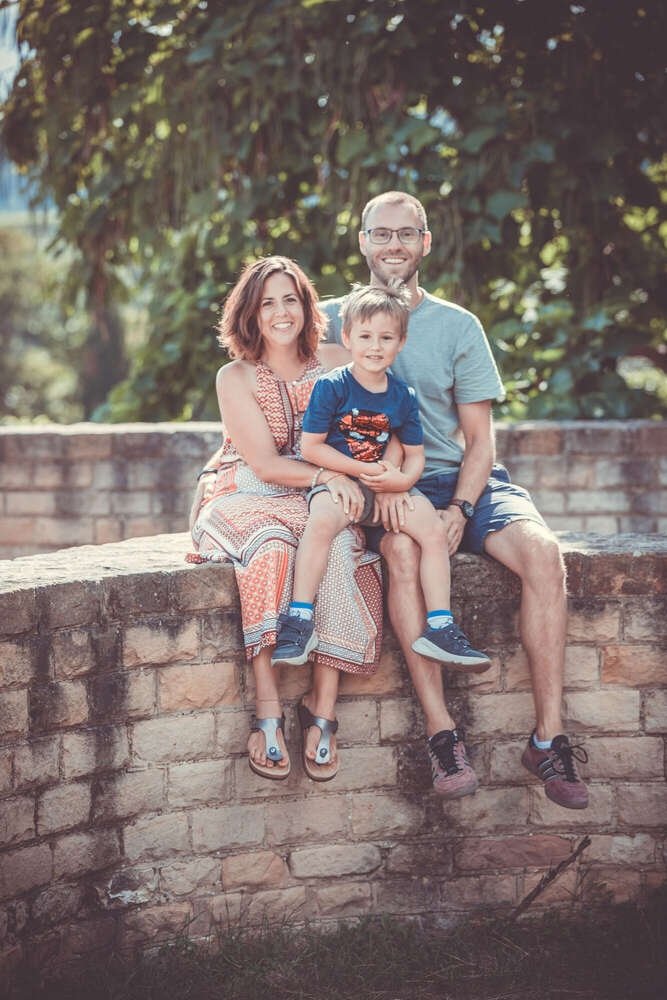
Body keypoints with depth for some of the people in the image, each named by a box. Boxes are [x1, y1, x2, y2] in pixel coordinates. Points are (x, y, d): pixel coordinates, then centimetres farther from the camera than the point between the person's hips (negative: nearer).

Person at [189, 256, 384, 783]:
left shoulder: (336, 361, 8)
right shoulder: (236, 377, 0)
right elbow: (265, 464, -9)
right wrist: (328, 476, -25)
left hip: (317, 502, 2)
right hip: (244, 498, -2)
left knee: (342, 549, -32)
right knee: (270, 549, -36)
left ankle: (323, 704, -27)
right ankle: (268, 709, -35)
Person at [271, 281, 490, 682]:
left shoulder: (404, 396, 8)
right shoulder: (331, 386, -6)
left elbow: (415, 453, 11)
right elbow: (311, 446, -7)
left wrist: (404, 479, -13)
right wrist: (363, 469, -15)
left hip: (387, 486, 4)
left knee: (434, 529, -17)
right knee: (322, 522, -36)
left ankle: (439, 628, -10)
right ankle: (300, 621, -29)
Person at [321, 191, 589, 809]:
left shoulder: (458, 326, 9)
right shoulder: (333, 320, 8)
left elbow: (479, 440, 5)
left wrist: (460, 509, -14)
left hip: (463, 480, 2)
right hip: (381, 492, -2)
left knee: (542, 551, -26)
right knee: (402, 549, -36)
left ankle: (549, 737, -24)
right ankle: (442, 735, -35)